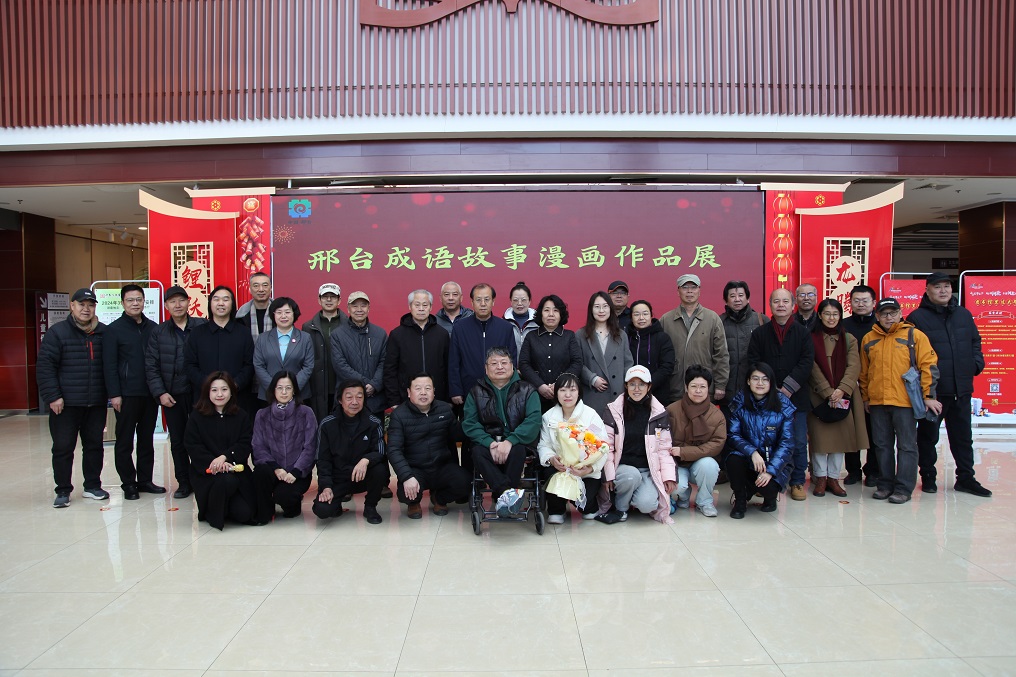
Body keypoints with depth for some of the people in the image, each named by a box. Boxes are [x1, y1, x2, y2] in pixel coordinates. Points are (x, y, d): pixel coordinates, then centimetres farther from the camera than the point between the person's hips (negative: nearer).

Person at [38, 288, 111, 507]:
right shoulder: (57, 332, -4)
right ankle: (63, 491, 16)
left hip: (96, 404, 3)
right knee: (63, 448, 4)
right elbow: (44, 366, -7)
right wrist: (52, 396, -13)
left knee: (94, 445, 11)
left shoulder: (104, 333, 6)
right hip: (65, 404, -3)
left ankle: (92, 486, 24)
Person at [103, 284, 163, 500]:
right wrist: (114, 394, -11)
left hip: (150, 393, 4)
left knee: (147, 439, 11)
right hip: (127, 394, -4)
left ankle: (145, 480, 20)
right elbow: (109, 365, -6)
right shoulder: (114, 329, -1)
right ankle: (128, 484, 13)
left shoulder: (153, 328, 10)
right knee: (125, 441, 4)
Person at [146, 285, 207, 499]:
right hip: (172, 396, 3)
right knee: (177, 441, 10)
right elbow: (151, 365, 5)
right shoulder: (159, 332, 6)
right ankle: (183, 482, 21)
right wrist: (160, 392, -3)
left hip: (198, 393, -2)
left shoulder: (202, 327, -1)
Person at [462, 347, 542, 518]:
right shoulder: (476, 392, 9)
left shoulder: (527, 391, 5)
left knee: (517, 451, -35)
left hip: (516, 443, -1)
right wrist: (491, 443, -20)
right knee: (477, 452, -32)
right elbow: (469, 423, -2)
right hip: (486, 442, 1)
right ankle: (510, 491, -41)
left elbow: (533, 421, -10)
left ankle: (501, 497, -28)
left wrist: (510, 442, -25)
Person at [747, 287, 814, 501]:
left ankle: (797, 482, 17)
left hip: (796, 397, 0)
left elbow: (806, 362, -4)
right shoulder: (760, 333, 6)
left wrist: (788, 387, -14)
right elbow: (754, 363, -1)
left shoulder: (803, 333, 5)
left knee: (798, 442, 4)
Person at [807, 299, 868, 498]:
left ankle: (833, 478, 14)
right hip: (818, 397, -2)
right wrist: (828, 392, -15)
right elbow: (813, 368, -6)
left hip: (843, 396, 3)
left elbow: (854, 366, -3)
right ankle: (820, 478, 9)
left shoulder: (849, 340, 9)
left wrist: (842, 389, -18)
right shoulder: (811, 338, 2)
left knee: (840, 436, 4)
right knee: (819, 436, -3)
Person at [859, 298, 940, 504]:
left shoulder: (914, 335, 0)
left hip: (905, 401, -4)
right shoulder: (868, 339, 10)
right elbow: (864, 372, 17)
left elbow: (929, 366, -3)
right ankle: (885, 485, 20)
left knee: (906, 445, 1)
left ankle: (904, 488, 8)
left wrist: (928, 395, -7)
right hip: (877, 402, 4)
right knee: (883, 445, 10)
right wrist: (865, 397, 16)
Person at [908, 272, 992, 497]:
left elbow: (975, 342, 20)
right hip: (931, 390, -5)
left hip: (961, 388, 5)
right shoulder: (917, 318, -6)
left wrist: (977, 363, 3)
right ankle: (928, 476, 19)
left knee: (963, 435, 12)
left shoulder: (964, 315, 11)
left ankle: (966, 478, 22)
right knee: (928, 435, 7)